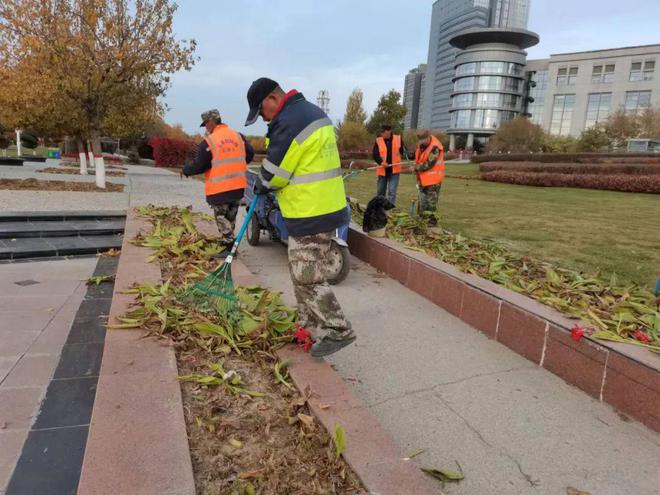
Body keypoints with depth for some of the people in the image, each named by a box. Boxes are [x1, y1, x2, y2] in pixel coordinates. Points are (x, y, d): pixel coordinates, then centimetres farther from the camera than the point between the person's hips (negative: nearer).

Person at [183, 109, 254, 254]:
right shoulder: (238, 136, 6)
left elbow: (198, 165, -10)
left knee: (221, 218, 5)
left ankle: (230, 247, 1)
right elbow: (250, 154, 13)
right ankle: (228, 243, 24)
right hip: (238, 186, 6)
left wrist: (186, 170, 10)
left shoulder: (208, 142, -12)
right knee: (231, 217, 17)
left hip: (219, 188, -6)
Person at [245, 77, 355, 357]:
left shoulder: (289, 122, -18)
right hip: (326, 208, 10)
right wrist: (267, 184, 14)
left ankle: (338, 331, 10)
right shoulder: (312, 112, 15)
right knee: (301, 273, 19)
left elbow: (273, 173, -13)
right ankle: (309, 325, 31)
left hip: (311, 217, -10)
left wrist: (260, 185, 10)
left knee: (307, 279, -1)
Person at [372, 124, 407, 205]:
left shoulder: (398, 139, -3)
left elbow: (403, 151, 9)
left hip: (394, 170, -2)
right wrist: (381, 162, -25)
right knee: (380, 191, 14)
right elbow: (375, 155, -8)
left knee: (392, 191, -6)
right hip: (382, 170, 2)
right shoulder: (378, 141, -3)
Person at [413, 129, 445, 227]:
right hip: (423, 178, 9)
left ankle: (432, 221, 8)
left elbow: (429, 164, -24)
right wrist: (417, 167, 6)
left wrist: (416, 167, -12)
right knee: (422, 201, 17)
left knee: (431, 201, -2)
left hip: (433, 179, -9)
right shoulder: (422, 144, 6)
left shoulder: (435, 147, -21)